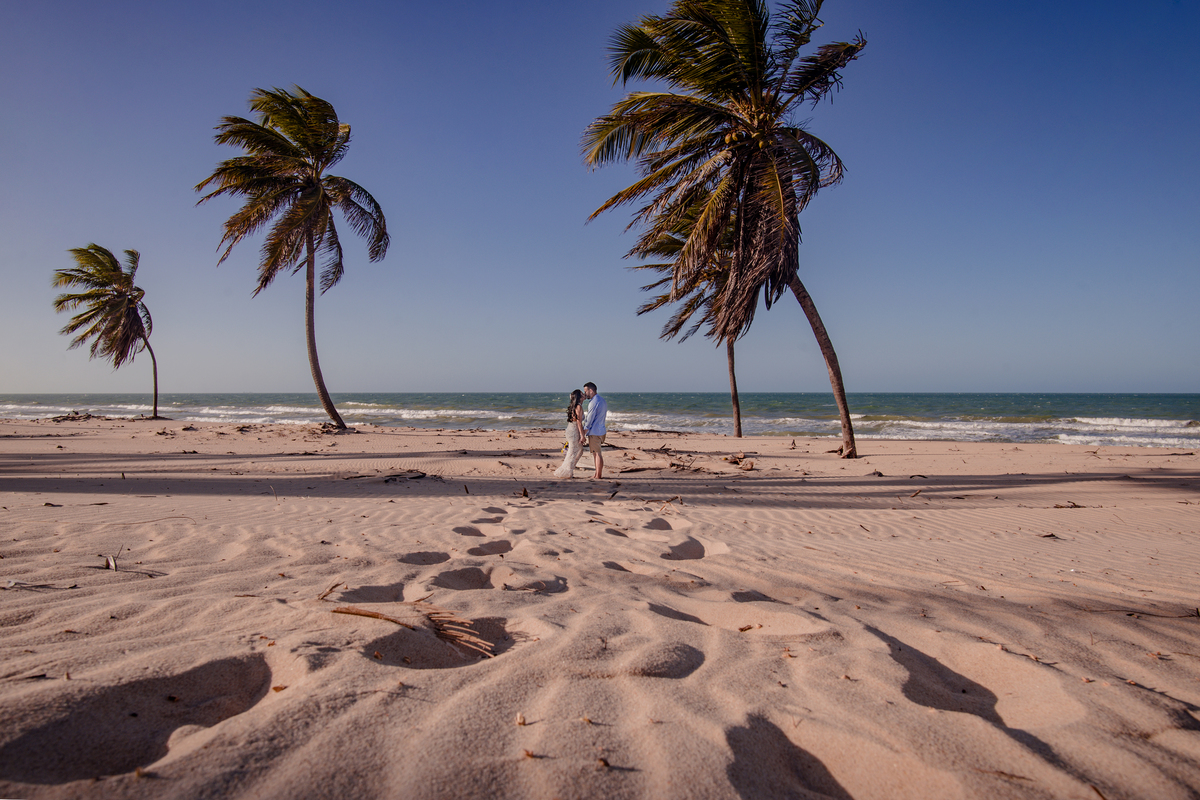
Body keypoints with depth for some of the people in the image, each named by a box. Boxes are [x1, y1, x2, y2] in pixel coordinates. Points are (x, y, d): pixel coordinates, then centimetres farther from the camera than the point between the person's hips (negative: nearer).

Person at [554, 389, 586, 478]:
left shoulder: (573, 406, 12)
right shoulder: (579, 407, -16)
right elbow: (579, 422, -19)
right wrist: (582, 435, -17)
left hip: (570, 430, 9)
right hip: (574, 431, -9)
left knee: (579, 450, 17)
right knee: (573, 452, 0)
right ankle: (566, 473, 7)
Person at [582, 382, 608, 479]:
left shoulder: (594, 402, -17)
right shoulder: (602, 400, 14)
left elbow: (590, 418, -17)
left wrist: (584, 431, -12)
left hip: (594, 432, -10)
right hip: (601, 430, 10)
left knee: (597, 453, -4)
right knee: (596, 453, 15)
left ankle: (598, 476, 1)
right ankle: (598, 474, 19)